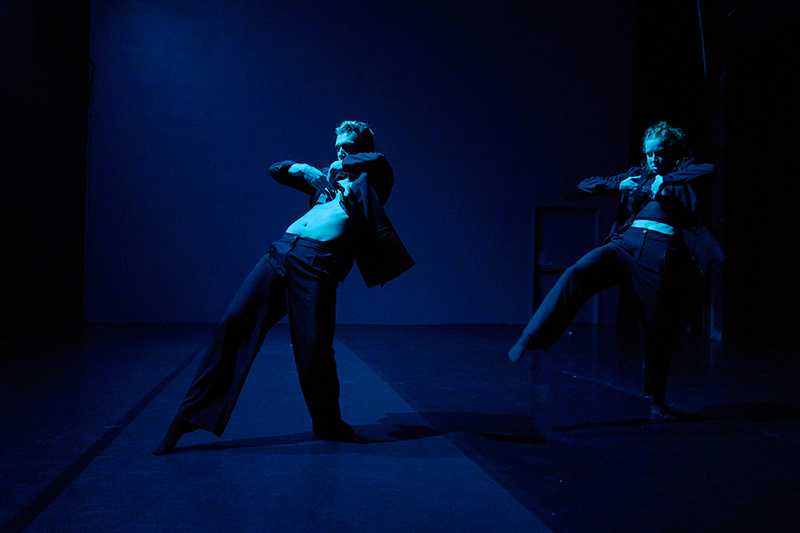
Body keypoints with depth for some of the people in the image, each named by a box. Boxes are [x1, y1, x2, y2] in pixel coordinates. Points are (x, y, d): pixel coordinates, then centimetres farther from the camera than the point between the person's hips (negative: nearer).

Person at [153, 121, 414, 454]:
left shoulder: (372, 182, 15)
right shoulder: (326, 178, 29)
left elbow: (378, 160, -7)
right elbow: (276, 170, 38)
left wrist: (345, 164, 9)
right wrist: (306, 169, 20)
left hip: (319, 262, -5)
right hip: (282, 249, 5)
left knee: (313, 346, -15)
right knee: (234, 322, -7)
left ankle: (328, 425, 12)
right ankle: (189, 416, -1)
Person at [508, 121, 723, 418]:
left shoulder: (685, 176, 15)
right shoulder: (636, 176, 23)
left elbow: (709, 171, -9)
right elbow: (584, 186, 21)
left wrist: (666, 181, -7)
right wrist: (618, 185, 4)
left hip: (660, 254, -2)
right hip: (625, 243, 2)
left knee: (658, 330, 3)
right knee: (577, 274, -27)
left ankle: (658, 402, 22)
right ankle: (530, 339, -32)